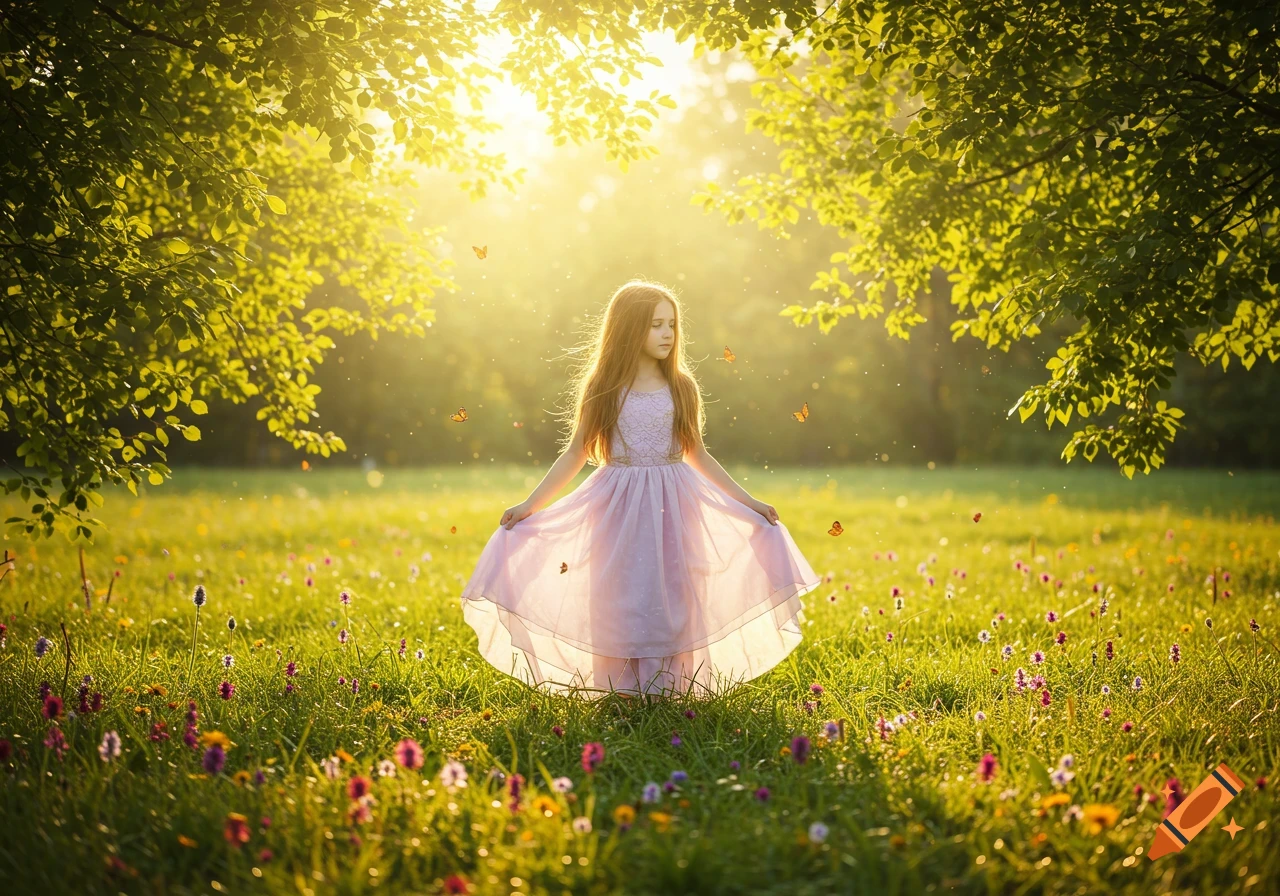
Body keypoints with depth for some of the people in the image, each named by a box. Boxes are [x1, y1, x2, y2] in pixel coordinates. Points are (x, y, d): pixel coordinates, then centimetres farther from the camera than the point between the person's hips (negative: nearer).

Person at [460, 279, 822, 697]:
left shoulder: (681, 388, 4)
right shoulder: (603, 390, 0)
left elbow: (697, 455, 11)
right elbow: (576, 454, 4)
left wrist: (748, 502, 8)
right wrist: (530, 505, -1)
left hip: (672, 508, 1)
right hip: (619, 510, -1)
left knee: (670, 601, 1)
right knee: (621, 604, 1)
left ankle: (669, 692, 10)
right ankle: (622, 694, 11)